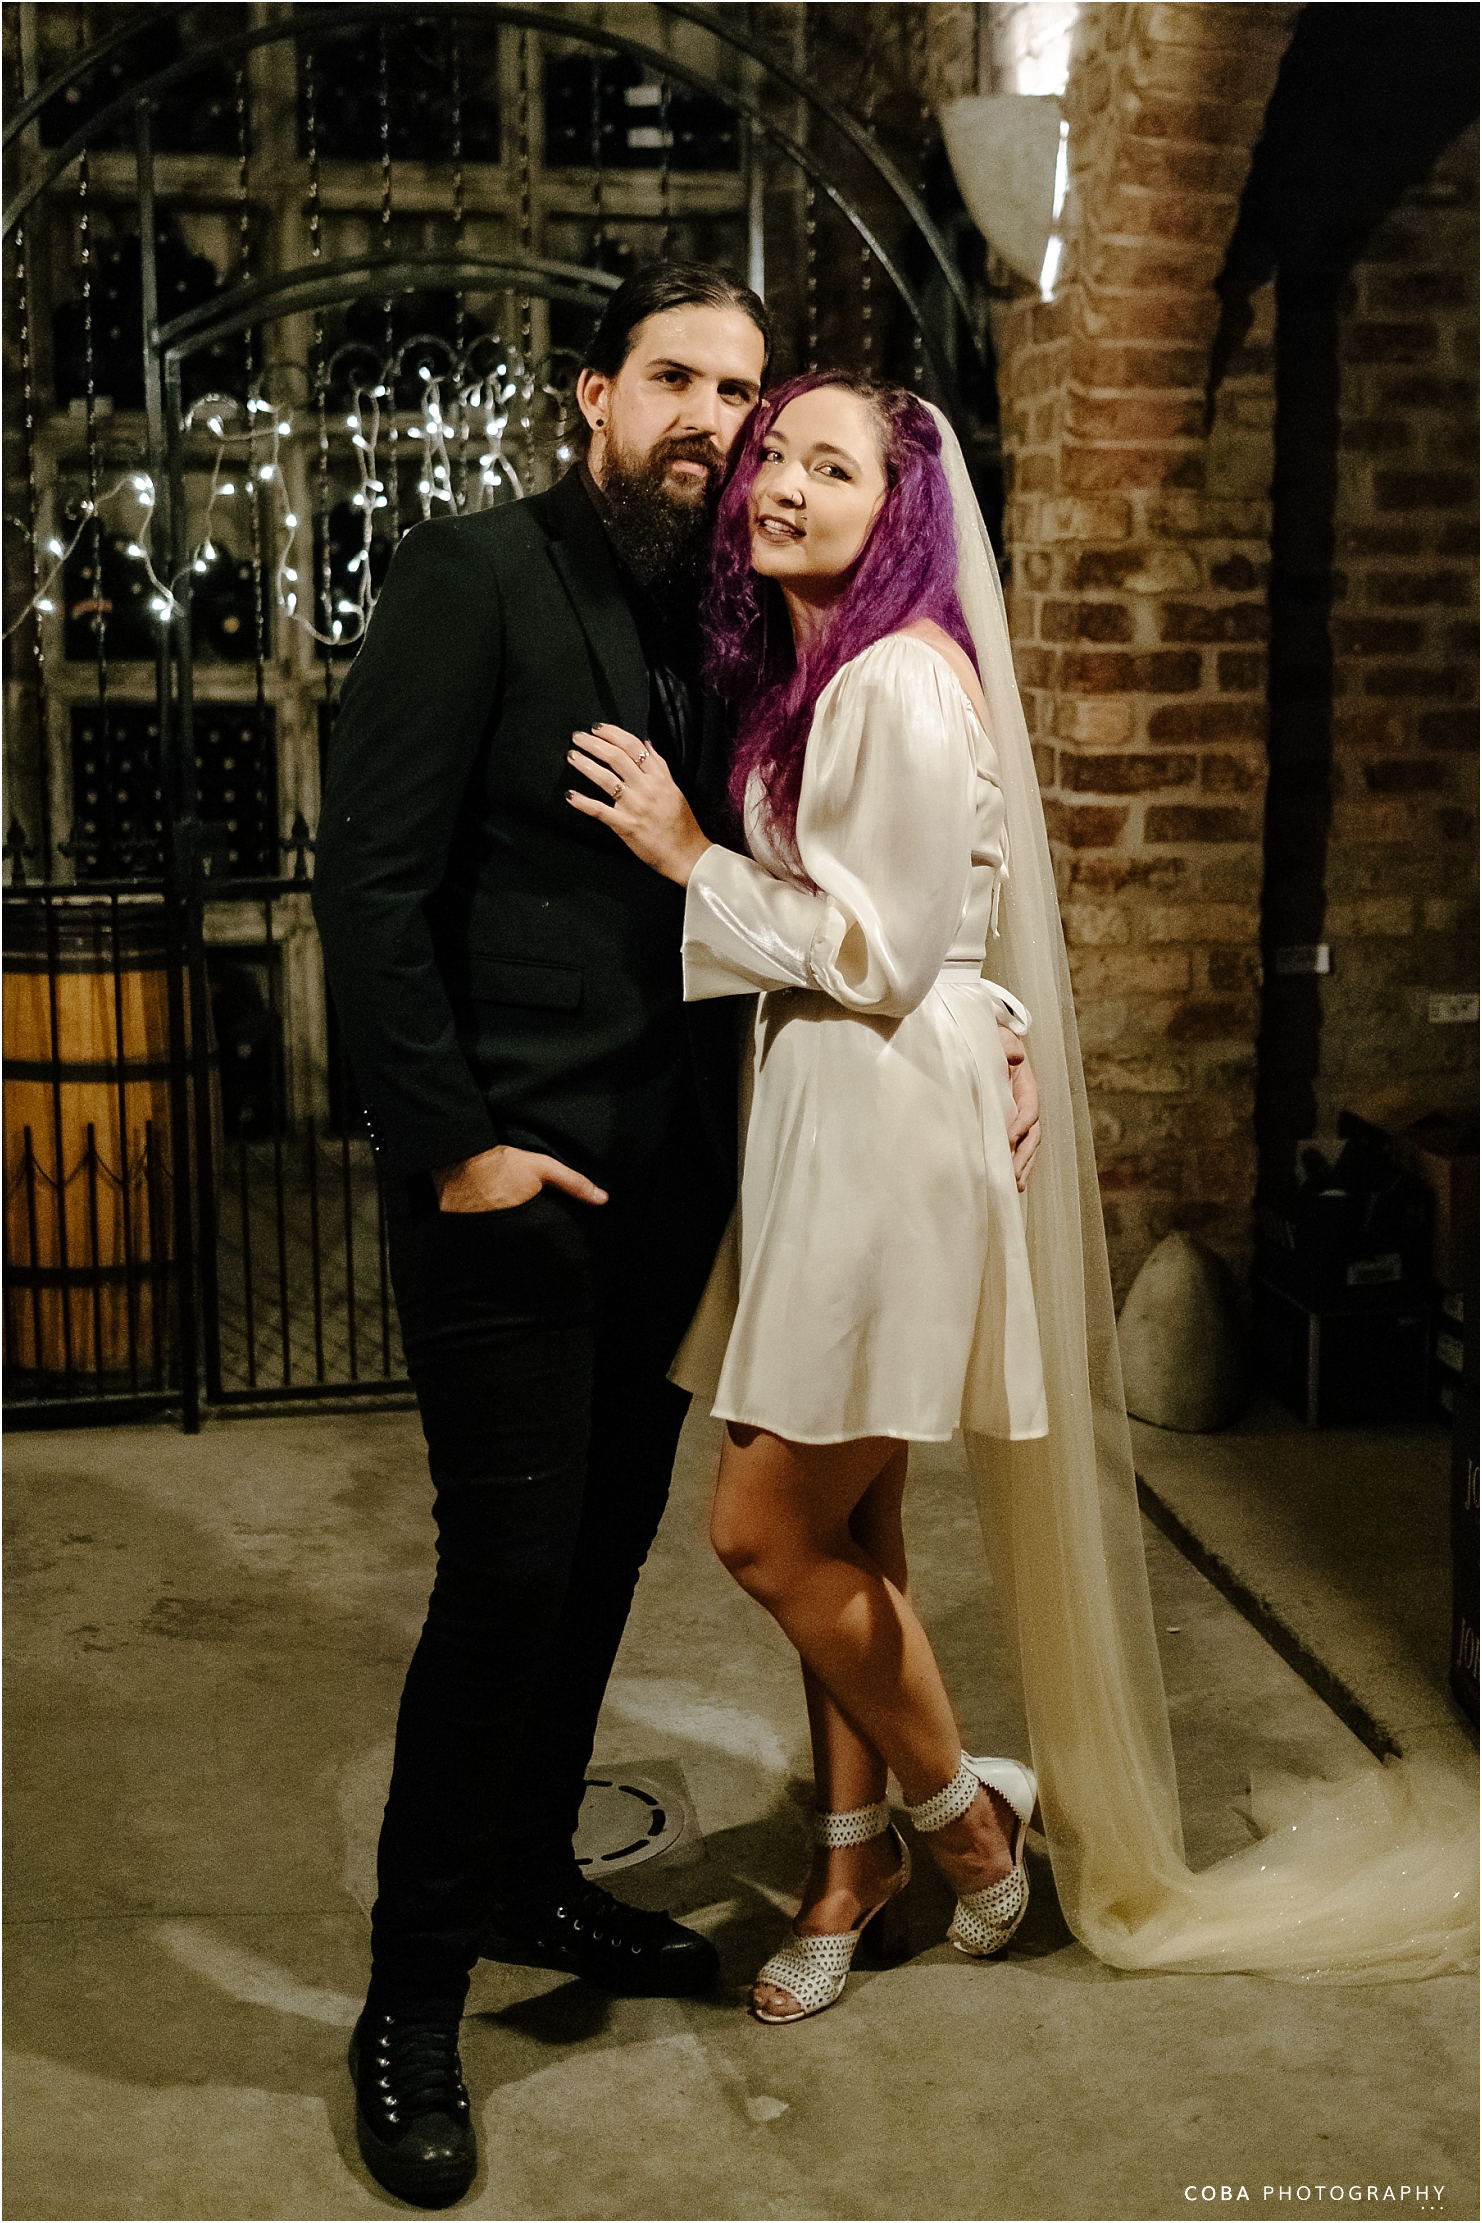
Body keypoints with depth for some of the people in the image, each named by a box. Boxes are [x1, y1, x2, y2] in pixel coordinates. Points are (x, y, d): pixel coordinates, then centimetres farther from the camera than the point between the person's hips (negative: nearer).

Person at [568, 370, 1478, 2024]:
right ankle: (854, 1860, 28)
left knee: (767, 1528, -3)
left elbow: (882, 952, -17)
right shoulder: (796, 674, 15)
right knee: (841, 1531, 14)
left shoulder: (907, 681, -15)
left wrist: (687, 856, -13)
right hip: (818, 1123, 9)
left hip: (892, 1128, -9)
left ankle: (961, 1806, 20)